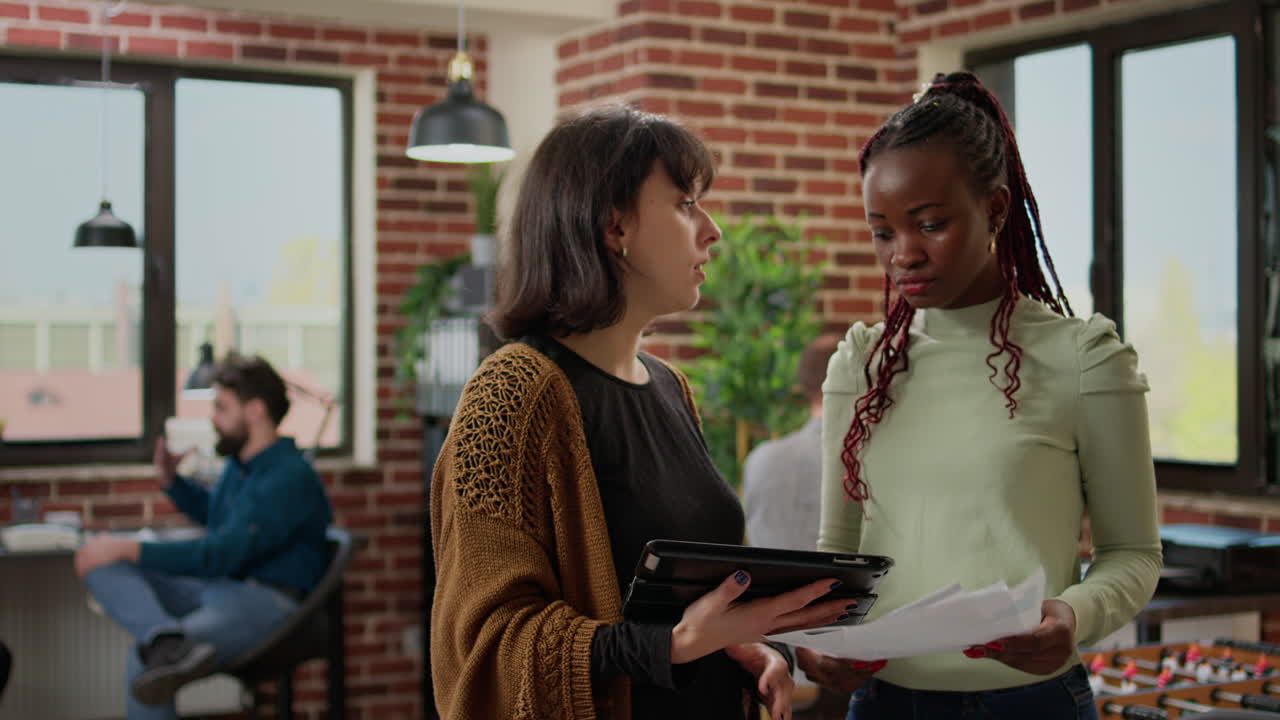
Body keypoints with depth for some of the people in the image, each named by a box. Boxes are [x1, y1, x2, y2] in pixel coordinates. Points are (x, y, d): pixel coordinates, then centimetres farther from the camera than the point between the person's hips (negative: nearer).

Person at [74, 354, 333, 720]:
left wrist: (132, 549, -22)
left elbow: (223, 553, -24)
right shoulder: (240, 462, 13)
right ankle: (169, 642, -41)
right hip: (214, 591, 10)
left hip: (266, 604, -10)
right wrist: (171, 482, 18)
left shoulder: (289, 477, -17)